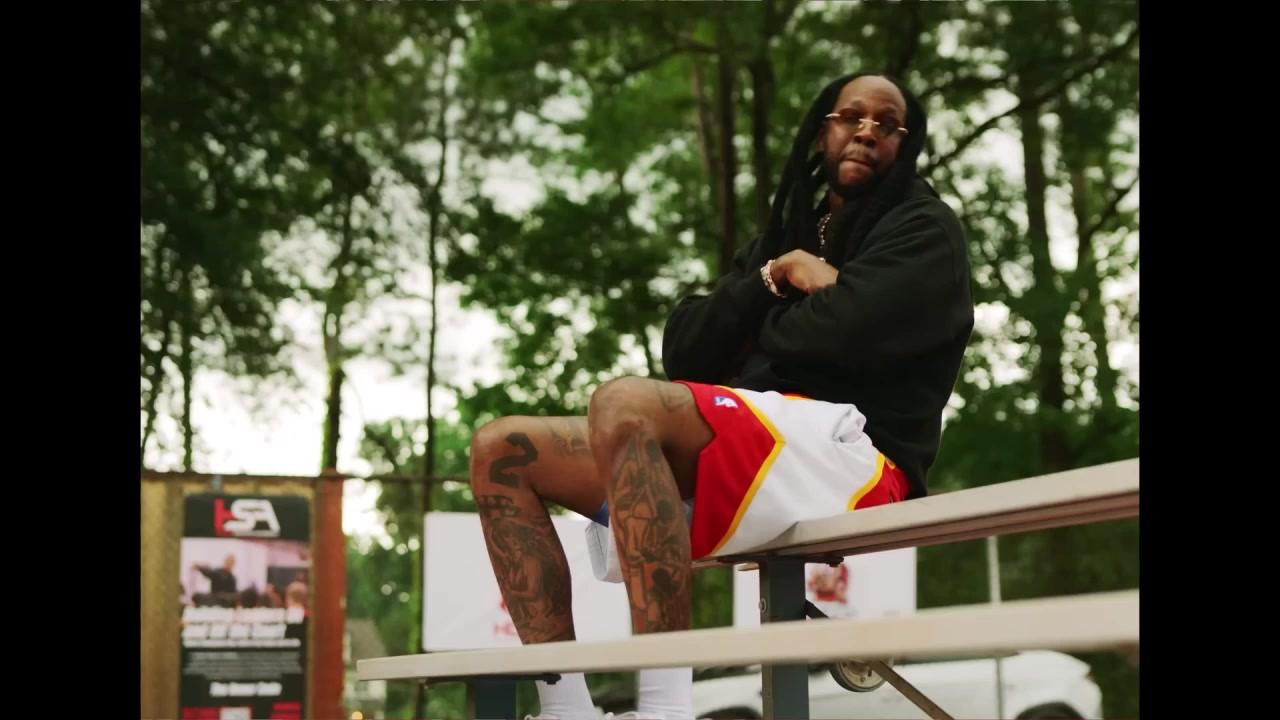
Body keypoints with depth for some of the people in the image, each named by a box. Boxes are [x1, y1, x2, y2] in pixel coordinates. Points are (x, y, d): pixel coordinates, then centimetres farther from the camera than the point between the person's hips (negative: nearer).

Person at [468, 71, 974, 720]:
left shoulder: (922, 233, 8)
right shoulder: (783, 240, 28)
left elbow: (848, 332, -13)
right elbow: (683, 350, 15)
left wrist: (761, 330, 7)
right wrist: (768, 283, 0)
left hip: (854, 452, -8)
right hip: (739, 463, 8)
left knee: (624, 405, -33)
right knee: (502, 451, -2)